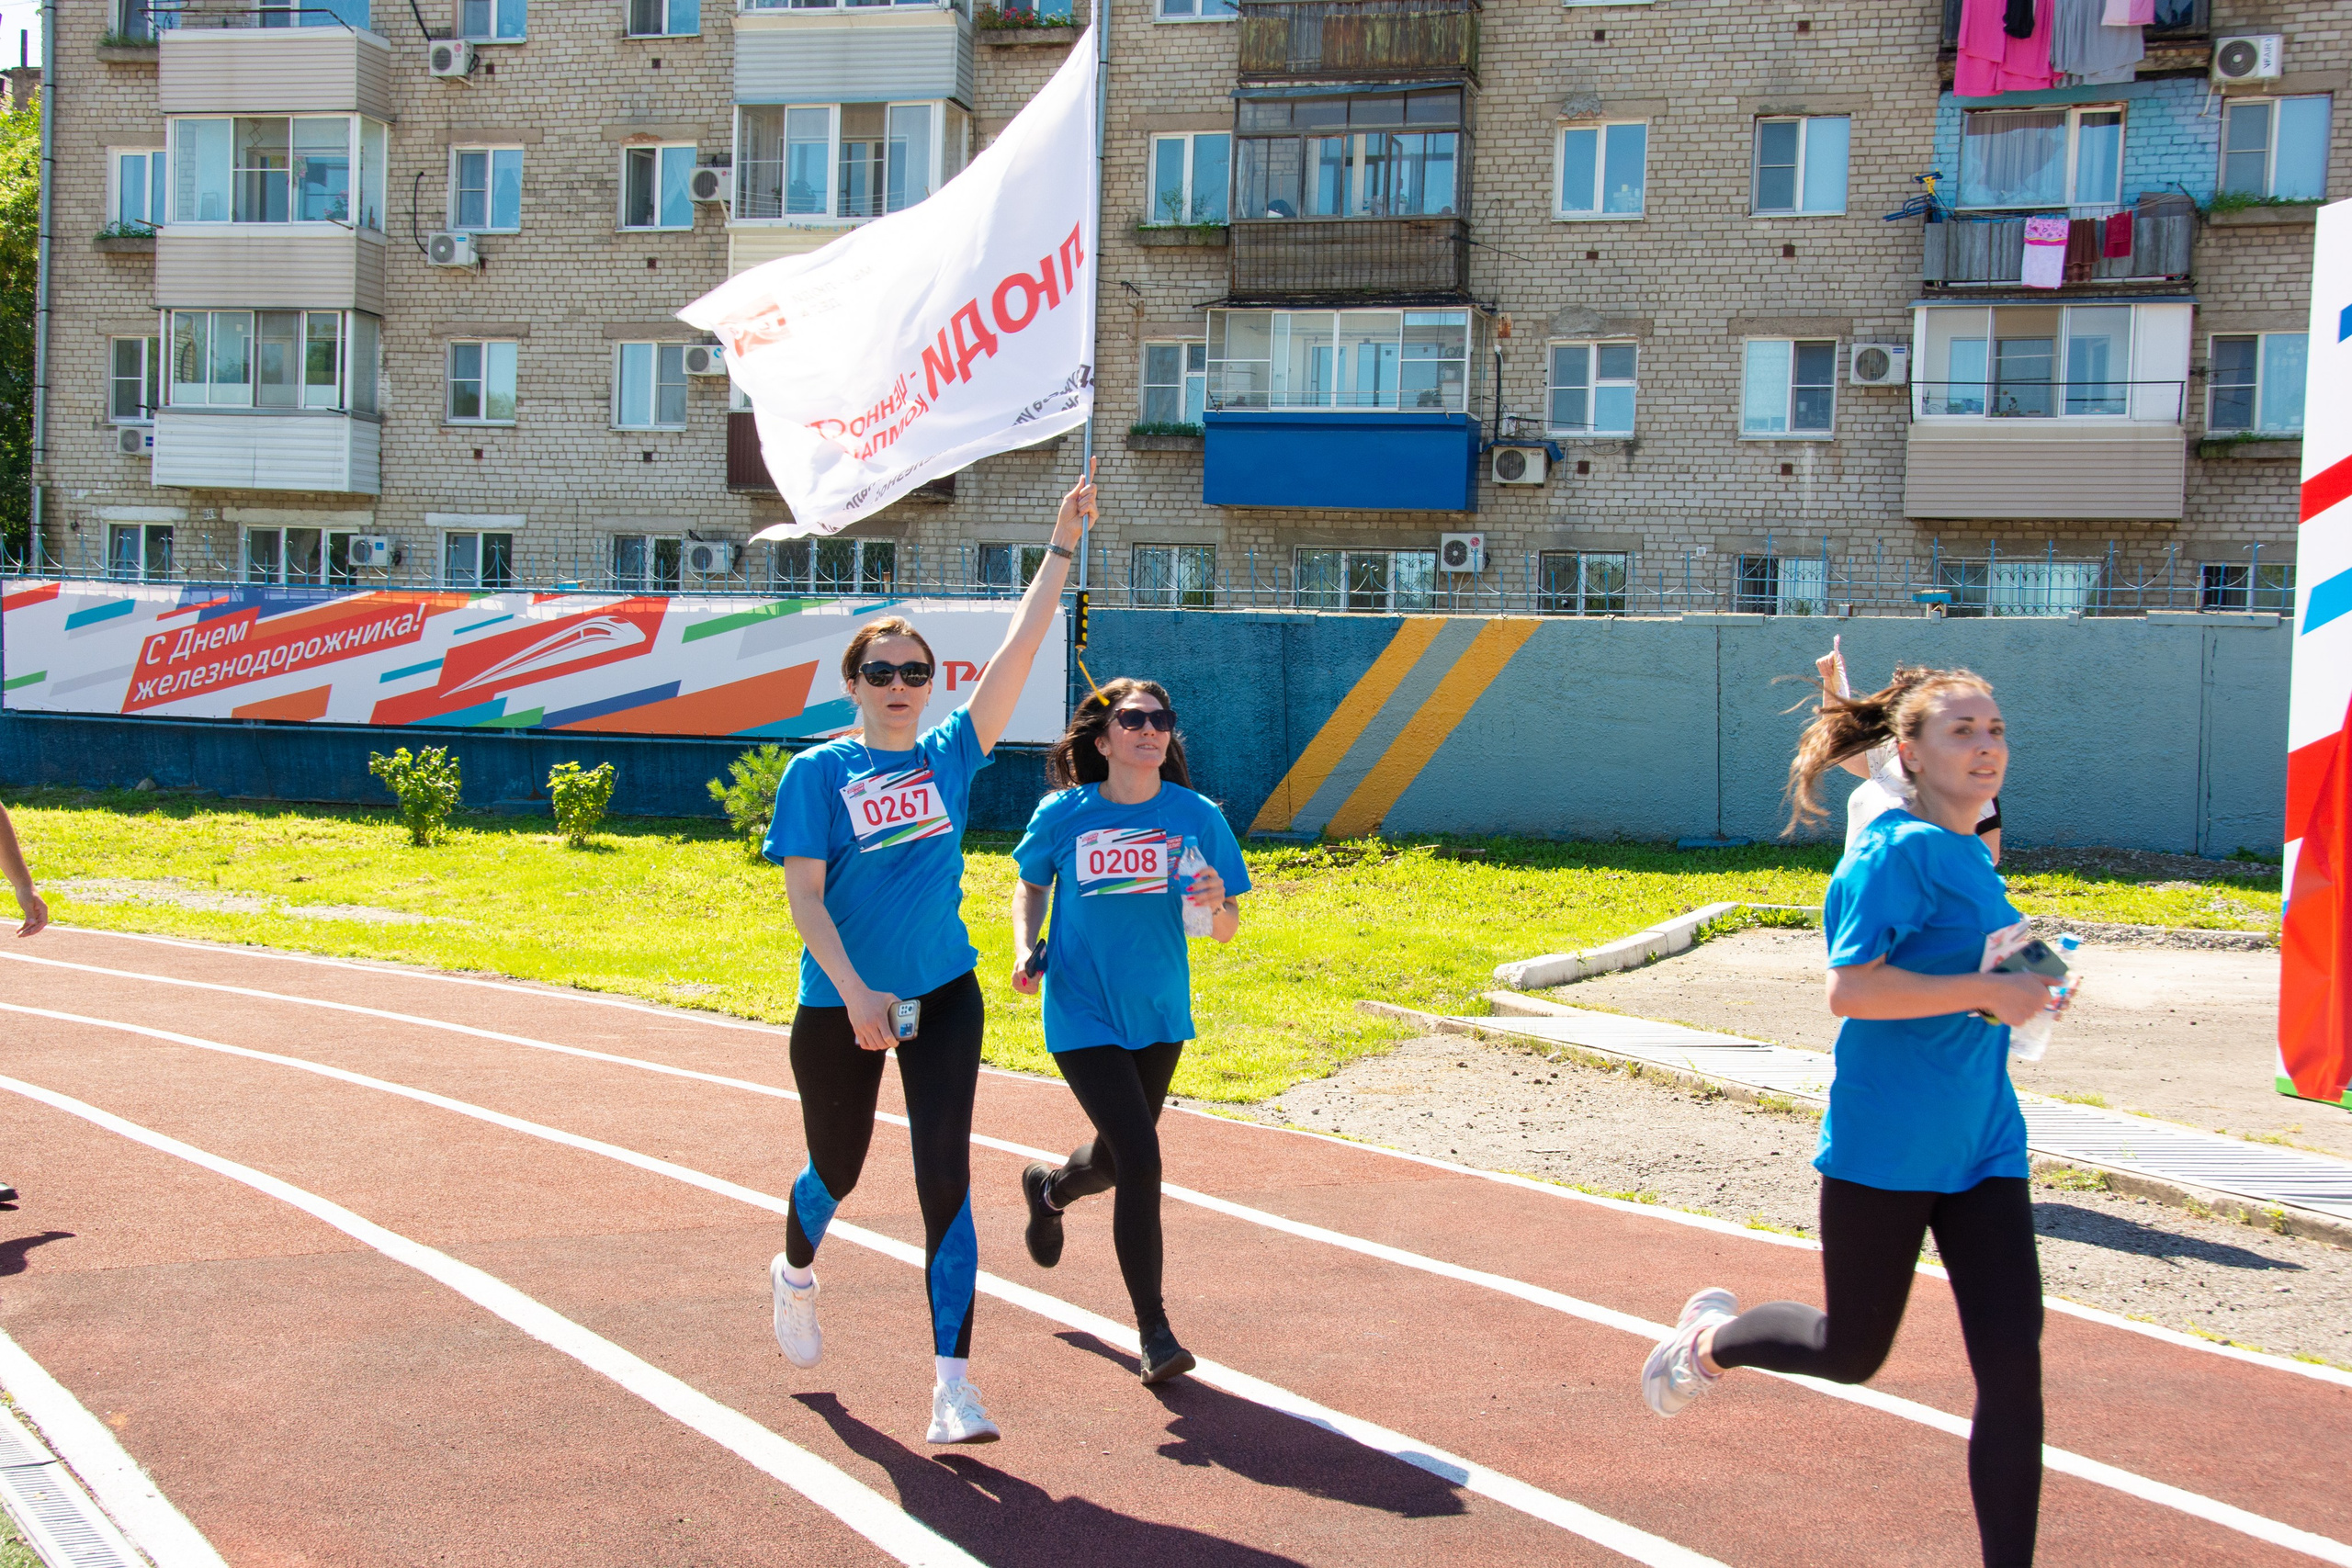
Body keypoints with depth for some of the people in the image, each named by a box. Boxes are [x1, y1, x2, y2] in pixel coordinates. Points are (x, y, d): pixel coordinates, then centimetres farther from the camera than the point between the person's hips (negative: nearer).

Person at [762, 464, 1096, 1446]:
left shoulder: (951, 754, 2)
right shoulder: (818, 773, -5)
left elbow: (1021, 647, -3)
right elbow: (802, 896, -11)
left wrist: (1062, 545, -7)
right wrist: (854, 992, -21)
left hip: (943, 996, 2)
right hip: (840, 1004, -1)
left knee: (946, 1178, -7)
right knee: (838, 1165, 17)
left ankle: (951, 1380, -5)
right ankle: (795, 1273, 51)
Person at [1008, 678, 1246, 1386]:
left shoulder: (1197, 816, -6)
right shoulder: (1063, 815, -9)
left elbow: (1227, 930, -2)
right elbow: (1030, 886, 10)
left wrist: (1217, 904, -24)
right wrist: (1025, 949, -8)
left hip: (1158, 1016, 4)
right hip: (1083, 1017, -3)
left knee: (1115, 1159, 20)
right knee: (1140, 1161, -15)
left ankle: (1049, 1188, 58)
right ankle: (1153, 1331, 0)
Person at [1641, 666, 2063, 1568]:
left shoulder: (1971, 857, 10)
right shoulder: (1900, 851, -15)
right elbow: (1848, 988, -24)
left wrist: (2018, 982, 7)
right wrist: (1986, 993, -24)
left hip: (1981, 1145, 7)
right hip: (1883, 1144, -7)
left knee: (2013, 1363, -1)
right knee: (1852, 1353, 11)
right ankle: (1712, 1338, 41)